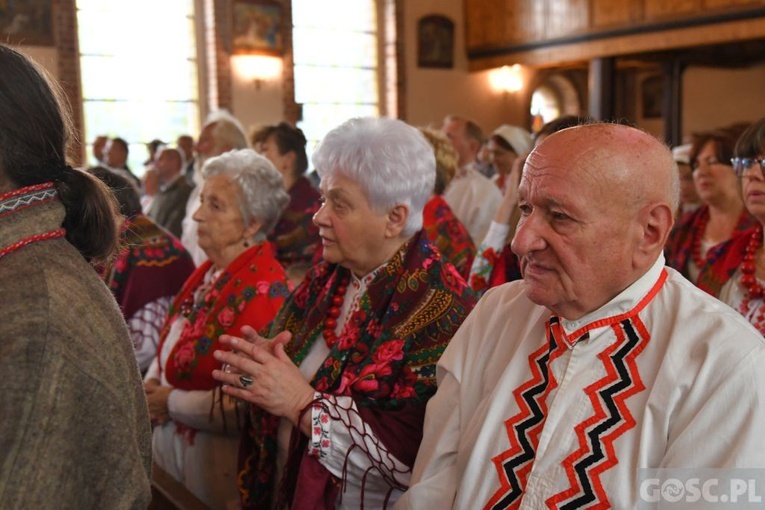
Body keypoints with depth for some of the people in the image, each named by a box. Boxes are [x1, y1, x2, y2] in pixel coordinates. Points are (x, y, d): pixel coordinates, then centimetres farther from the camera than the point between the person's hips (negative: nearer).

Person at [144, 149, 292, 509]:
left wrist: (170, 402, -15)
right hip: (169, 446, 8)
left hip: (215, 463, -7)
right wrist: (151, 385, -4)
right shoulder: (208, 273, 5)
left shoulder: (264, 290, -21)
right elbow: (169, 348, 15)